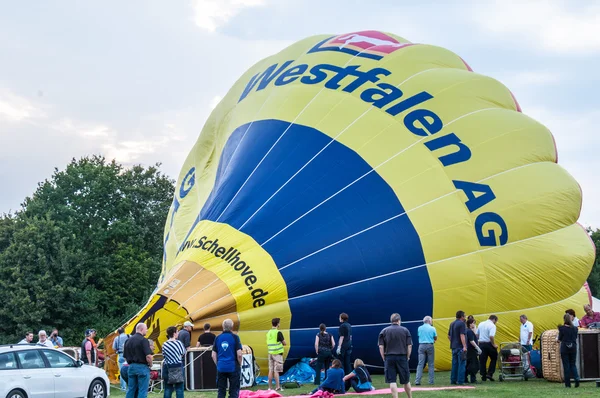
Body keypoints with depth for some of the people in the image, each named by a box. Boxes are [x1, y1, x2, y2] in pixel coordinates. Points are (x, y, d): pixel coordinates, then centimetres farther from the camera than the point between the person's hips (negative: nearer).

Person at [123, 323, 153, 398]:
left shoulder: (128, 340, 11)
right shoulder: (143, 340, -12)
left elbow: (125, 356, 15)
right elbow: (148, 356, -20)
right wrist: (150, 364, -3)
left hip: (131, 366, 7)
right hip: (142, 367, -7)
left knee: (130, 389, 11)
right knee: (142, 391, -2)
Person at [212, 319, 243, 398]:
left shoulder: (217, 338, 4)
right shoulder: (235, 337, -6)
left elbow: (213, 355, 5)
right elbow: (239, 354, -11)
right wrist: (239, 364, 4)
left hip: (221, 368, 3)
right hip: (233, 367, -3)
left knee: (221, 391, 9)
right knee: (234, 391, 4)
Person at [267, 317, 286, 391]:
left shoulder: (268, 333, 9)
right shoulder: (278, 333, -12)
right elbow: (284, 343, -8)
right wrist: (281, 342, 12)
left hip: (270, 353, 6)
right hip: (277, 353, -6)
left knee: (271, 370, 8)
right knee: (276, 370, -6)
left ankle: (270, 387, 9)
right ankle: (277, 387, -7)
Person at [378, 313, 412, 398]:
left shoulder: (384, 331, 5)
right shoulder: (405, 330, 5)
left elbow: (381, 347, 0)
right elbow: (409, 346, 1)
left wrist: (384, 358, 6)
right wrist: (407, 357, 8)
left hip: (389, 358, 0)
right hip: (402, 357, 0)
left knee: (392, 381, -1)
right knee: (406, 381, 11)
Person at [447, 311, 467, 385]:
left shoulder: (452, 324, 14)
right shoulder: (461, 323, -11)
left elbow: (449, 336, 20)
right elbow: (462, 336, -20)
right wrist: (464, 346, -23)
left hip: (454, 346, 8)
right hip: (460, 347, -8)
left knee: (454, 364, 12)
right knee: (461, 364, -5)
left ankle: (453, 380, 13)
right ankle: (460, 381, -7)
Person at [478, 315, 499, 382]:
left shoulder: (481, 324, 10)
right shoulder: (492, 326, -11)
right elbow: (491, 336, -22)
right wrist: (494, 344, -13)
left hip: (481, 343, 5)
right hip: (488, 344, -5)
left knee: (482, 360, 8)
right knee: (494, 358, 11)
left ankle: (483, 376, 9)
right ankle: (490, 374, 2)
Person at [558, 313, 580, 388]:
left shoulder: (562, 328, -9)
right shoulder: (575, 328, 0)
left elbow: (560, 339, -3)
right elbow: (575, 338, 11)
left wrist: (558, 340, 20)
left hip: (564, 348, -3)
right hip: (573, 348, 3)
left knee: (566, 366, 3)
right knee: (573, 364, 14)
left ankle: (568, 384, 4)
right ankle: (576, 378, -11)